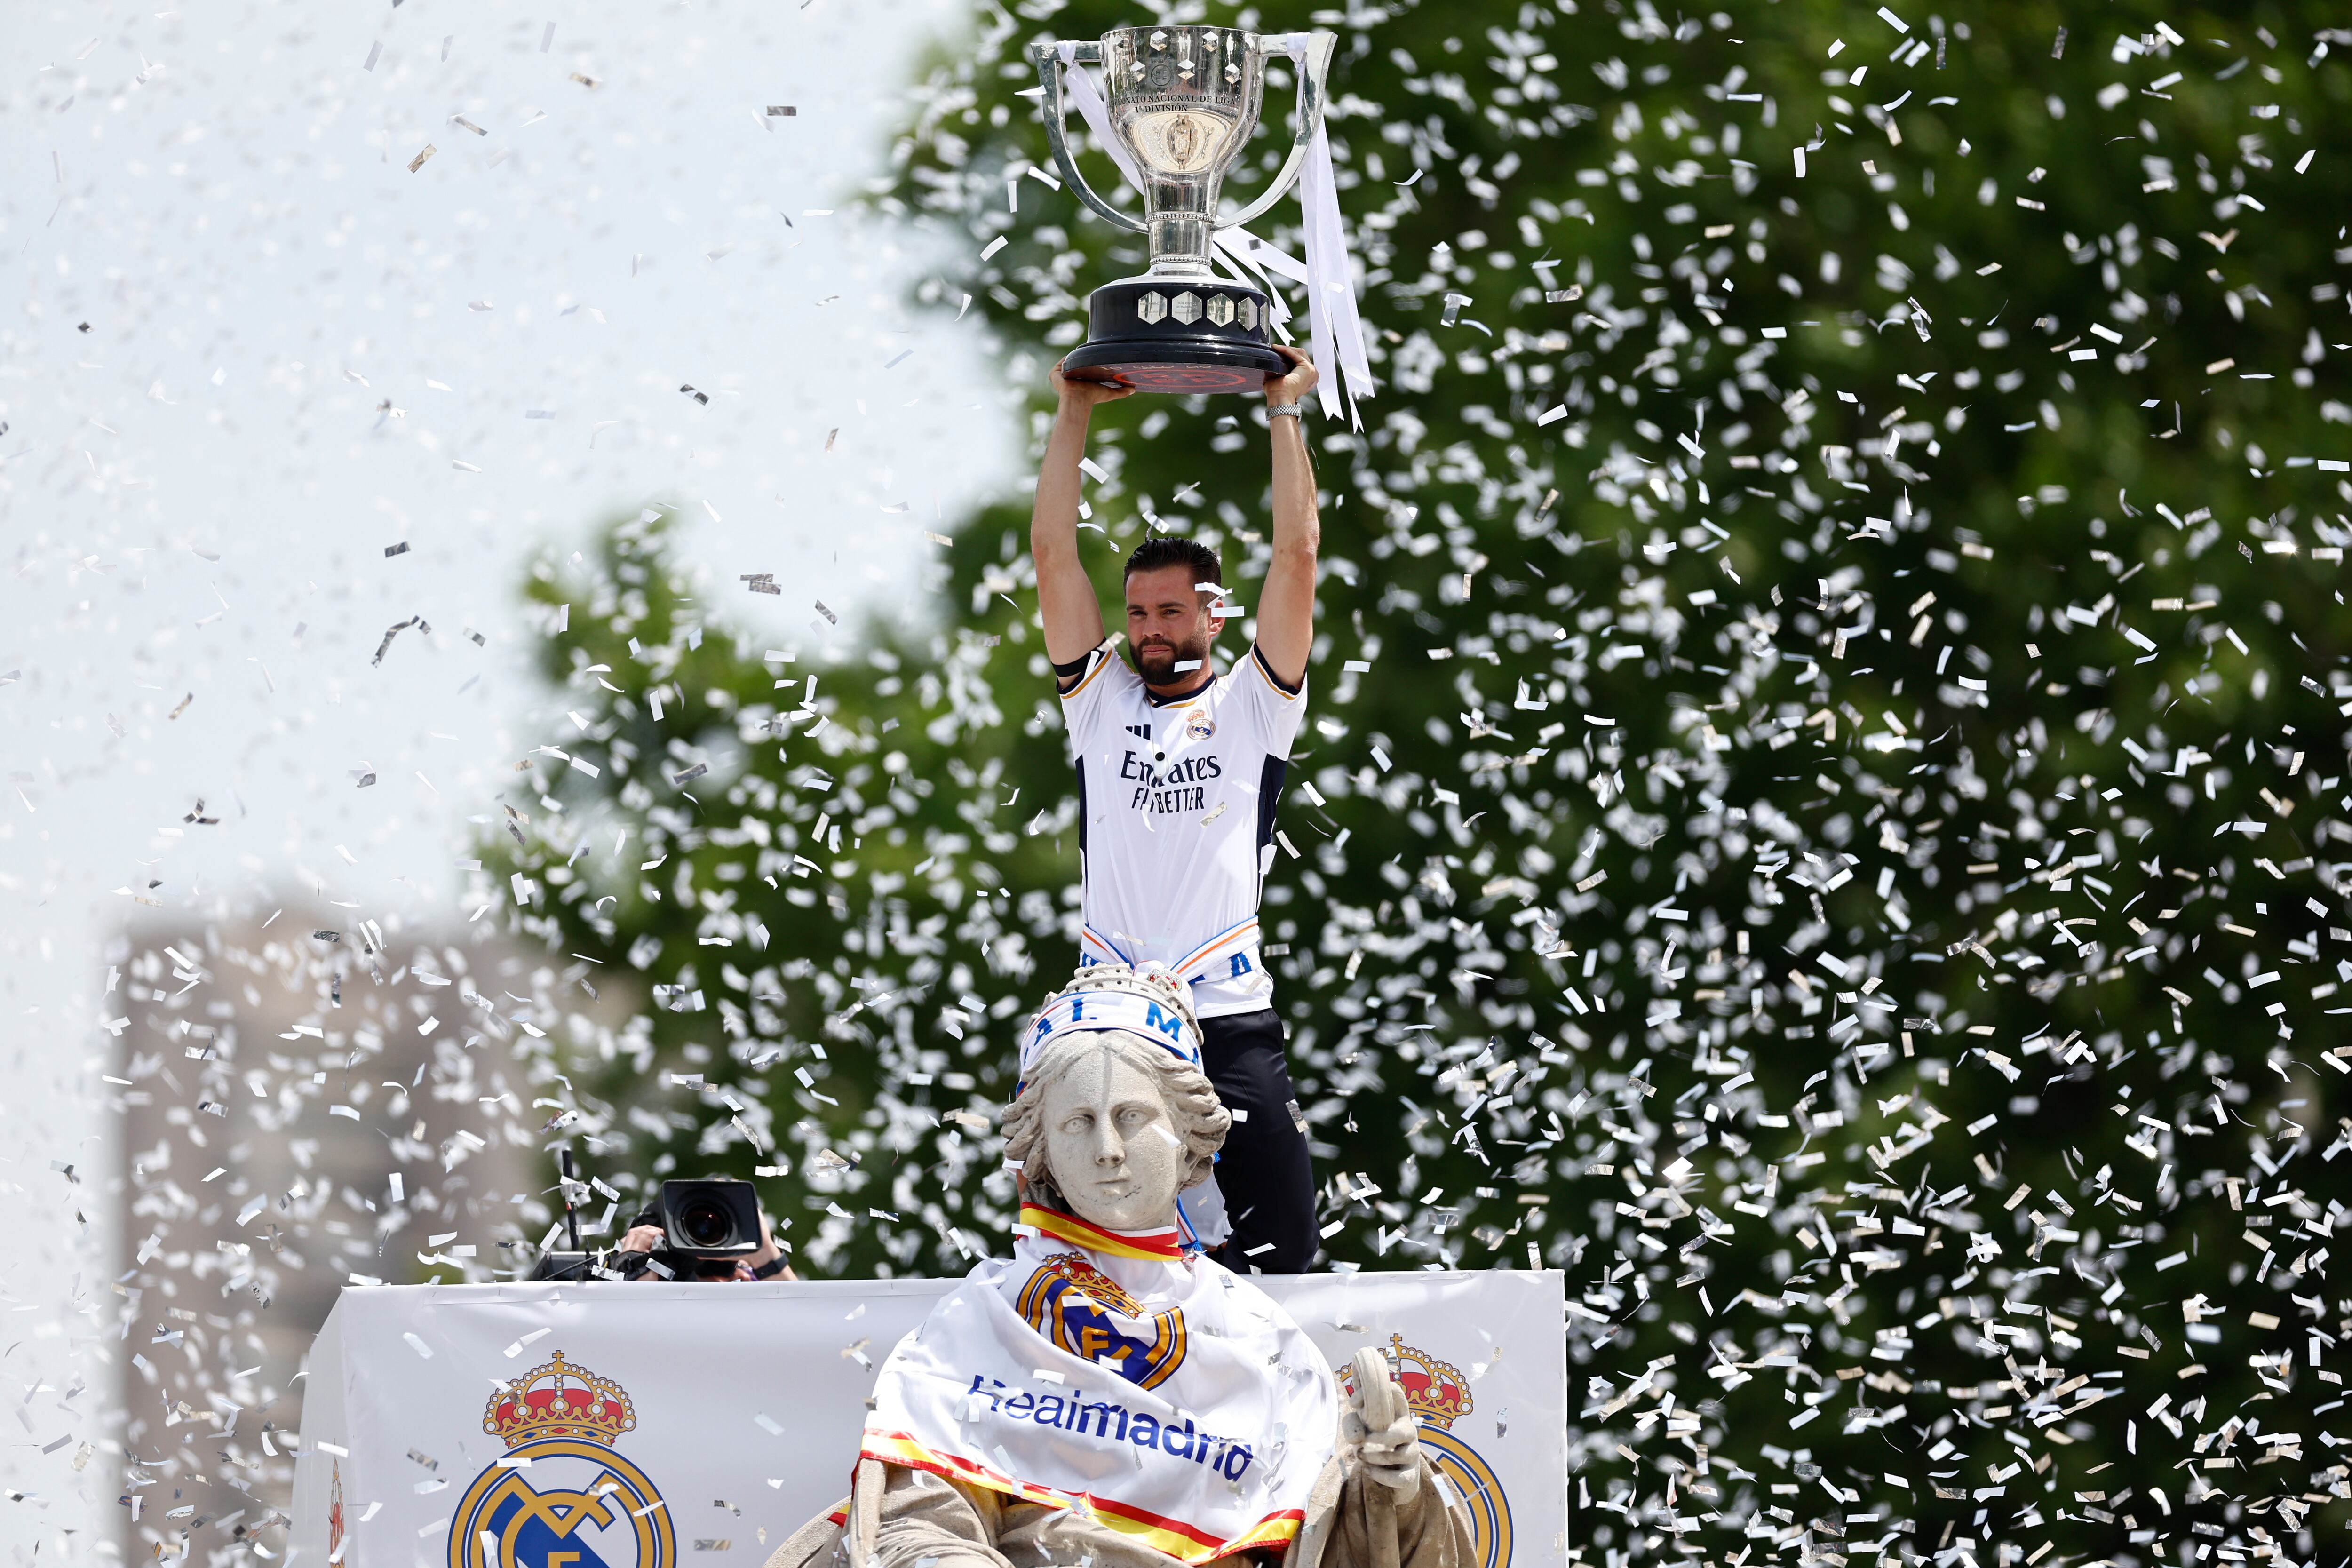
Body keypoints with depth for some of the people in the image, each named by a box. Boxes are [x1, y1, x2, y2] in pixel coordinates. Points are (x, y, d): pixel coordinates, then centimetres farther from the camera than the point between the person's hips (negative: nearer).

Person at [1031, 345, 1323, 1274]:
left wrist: (1285, 412, 4)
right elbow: (1052, 558, 10)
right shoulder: (1101, 703, 14)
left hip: (1233, 1023, -2)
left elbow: (1296, 558, 4)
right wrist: (1074, 414, 8)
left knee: (1274, 1257, -4)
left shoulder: (1252, 707, 10)